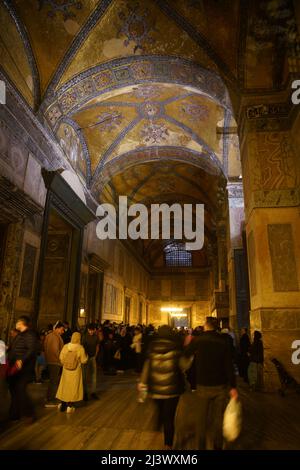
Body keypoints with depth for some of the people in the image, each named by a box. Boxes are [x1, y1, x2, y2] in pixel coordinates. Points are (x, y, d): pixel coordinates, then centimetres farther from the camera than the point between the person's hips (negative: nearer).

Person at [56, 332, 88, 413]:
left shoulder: (65, 346, -9)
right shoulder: (80, 348, -16)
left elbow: (61, 358, -2)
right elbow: (83, 361, -11)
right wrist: (86, 356, 9)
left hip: (66, 370, 3)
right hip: (76, 371, -3)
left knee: (65, 386, 17)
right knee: (73, 387, 10)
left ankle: (63, 405, 25)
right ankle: (70, 406, 14)